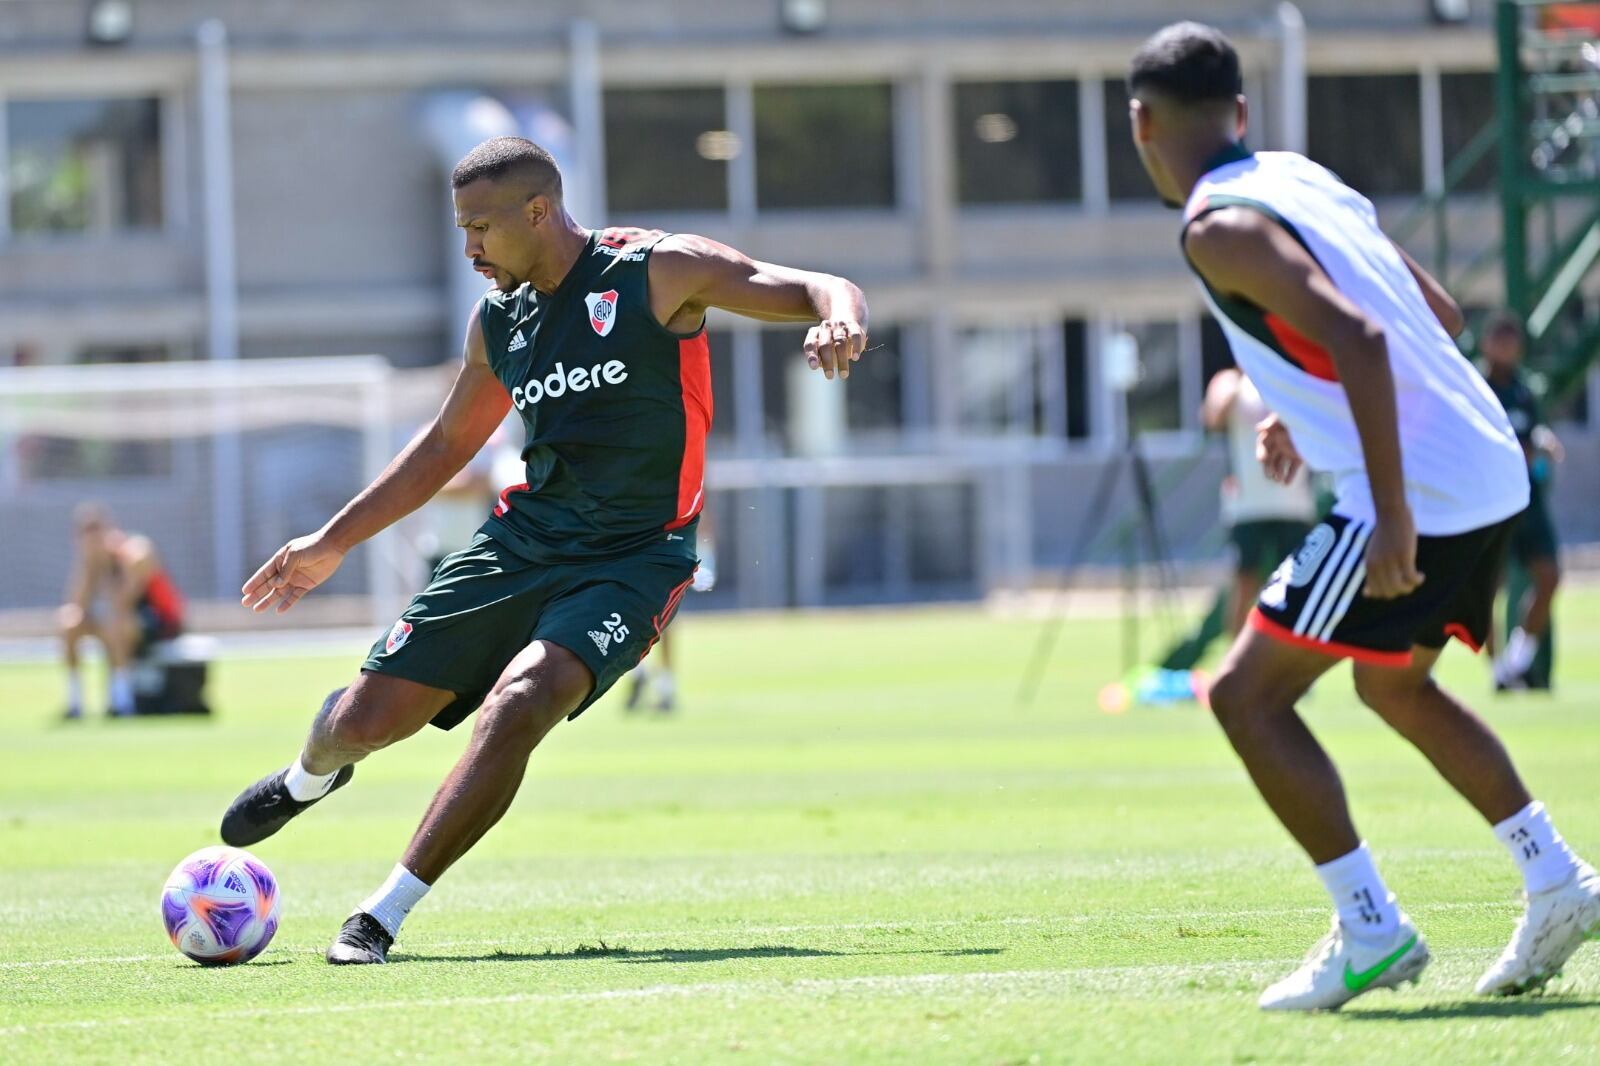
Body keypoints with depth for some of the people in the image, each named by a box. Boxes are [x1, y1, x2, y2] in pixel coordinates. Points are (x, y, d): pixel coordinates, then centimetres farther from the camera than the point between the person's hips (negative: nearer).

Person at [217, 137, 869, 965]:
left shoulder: (658, 273, -7)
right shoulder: (498, 324, 9)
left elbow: (819, 291, -9)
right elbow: (447, 445, 24)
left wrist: (838, 321, -34)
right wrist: (333, 542, 24)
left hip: (632, 556, -5)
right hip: (522, 539, 5)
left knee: (522, 699, -31)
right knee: (367, 718, 0)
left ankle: (385, 915, -22)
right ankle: (311, 774, 40)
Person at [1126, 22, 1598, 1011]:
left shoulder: (1220, 228, -12)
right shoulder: (1303, 179, 16)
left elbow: (1358, 336, -25)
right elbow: (1440, 315, 22)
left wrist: (1394, 515, -26)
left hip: (1418, 491, -9)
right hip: (1490, 467, 9)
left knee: (1248, 695, -1)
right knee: (1395, 684, 29)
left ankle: (1371, 931, -2)